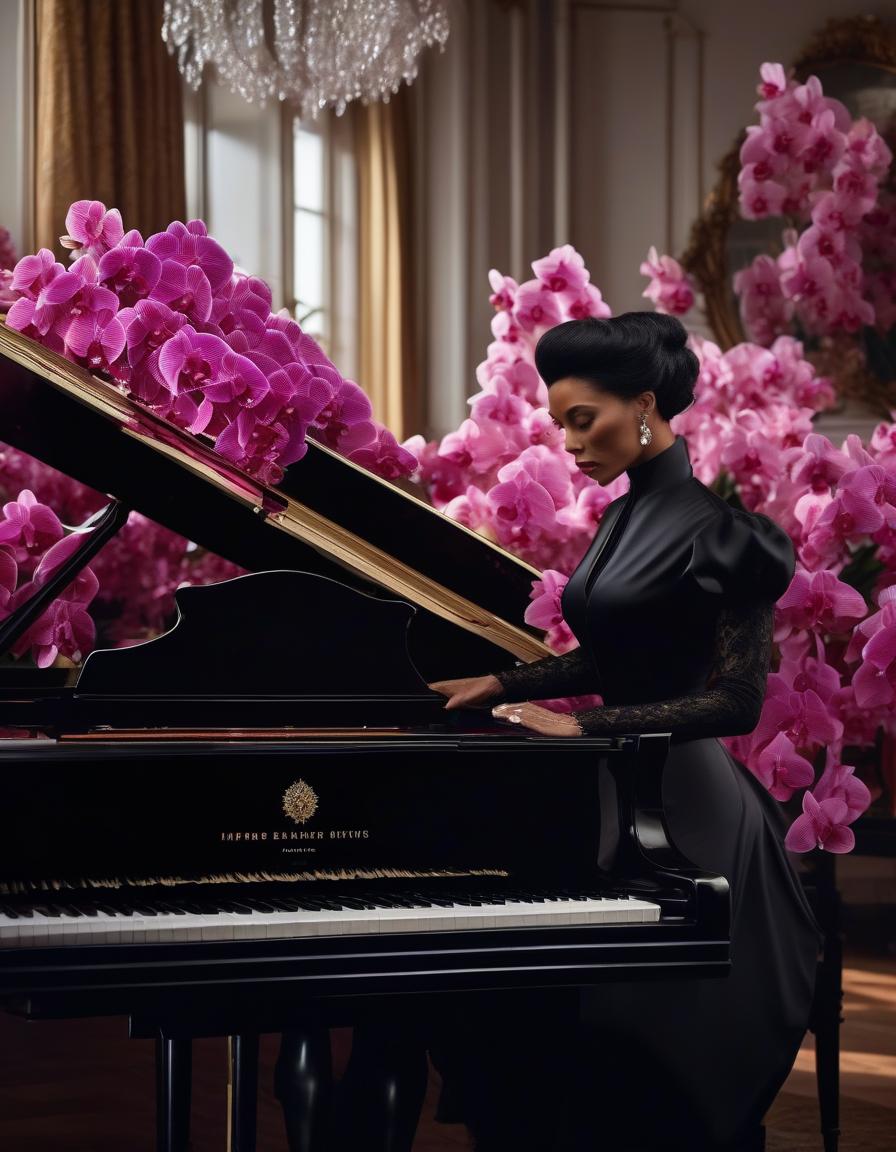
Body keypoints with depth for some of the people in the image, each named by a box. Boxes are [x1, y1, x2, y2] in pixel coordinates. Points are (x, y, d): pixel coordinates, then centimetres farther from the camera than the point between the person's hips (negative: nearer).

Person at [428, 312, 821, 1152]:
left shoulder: (718, 532, -14)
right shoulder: (625, 519, 11)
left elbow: (735, 702, -18)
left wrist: (583, 725, -20)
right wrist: (500, 685, 8)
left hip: (682, 812, -8)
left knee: (636, 1052, -10)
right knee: (512, 1018, 4)